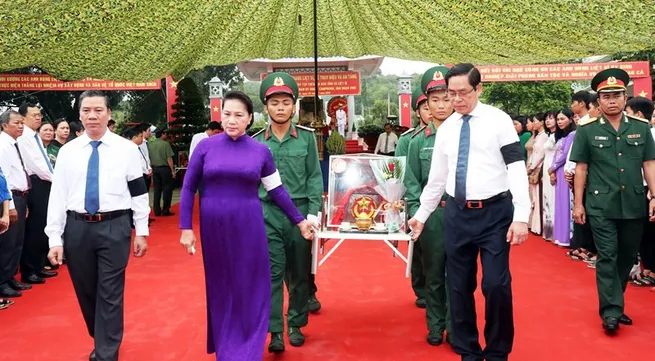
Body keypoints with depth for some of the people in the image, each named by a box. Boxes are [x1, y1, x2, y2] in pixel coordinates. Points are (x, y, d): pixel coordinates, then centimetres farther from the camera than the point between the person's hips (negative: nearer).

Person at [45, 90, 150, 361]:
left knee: (110, 294, 0)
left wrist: (141, 232, 0)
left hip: (114, 227, -3)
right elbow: (57, 195, 4)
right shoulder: (67, 151, 5)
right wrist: (55, 239, -1)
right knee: (86, 292, 14)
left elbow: (138, 192, 2)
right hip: (77, 228, 3)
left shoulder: (127, 149, 0)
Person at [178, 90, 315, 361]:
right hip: (214, 227, 0)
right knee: (220, 288, 12)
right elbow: (188, 188, 3)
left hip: (249, 226, 0)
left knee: (251, 289, 4)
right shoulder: (206, 146, -1)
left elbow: (276, 190, 8)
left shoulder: (261, 151, 0)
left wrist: (300, 221, 9)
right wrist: (186, 228, -2)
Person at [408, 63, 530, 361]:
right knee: (459, 286, 10)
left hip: (494, 212, -4)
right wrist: (421, 215, 18)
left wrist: (521, 216, -16)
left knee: (496, 284, -7)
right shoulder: (445, 129, 10)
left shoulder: (498, 120, -4)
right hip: (457, 214, 5)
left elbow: (517, 168, -9)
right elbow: (437, 177, 17)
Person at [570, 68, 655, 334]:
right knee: (607, 257, -3)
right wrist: (578, 203, -1)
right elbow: (581, 169, 1)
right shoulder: (587, 130, -1)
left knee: (627, 257, 11)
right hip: (601, 205, -3)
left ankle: (612, 303, 27)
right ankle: (611, 311, 1)